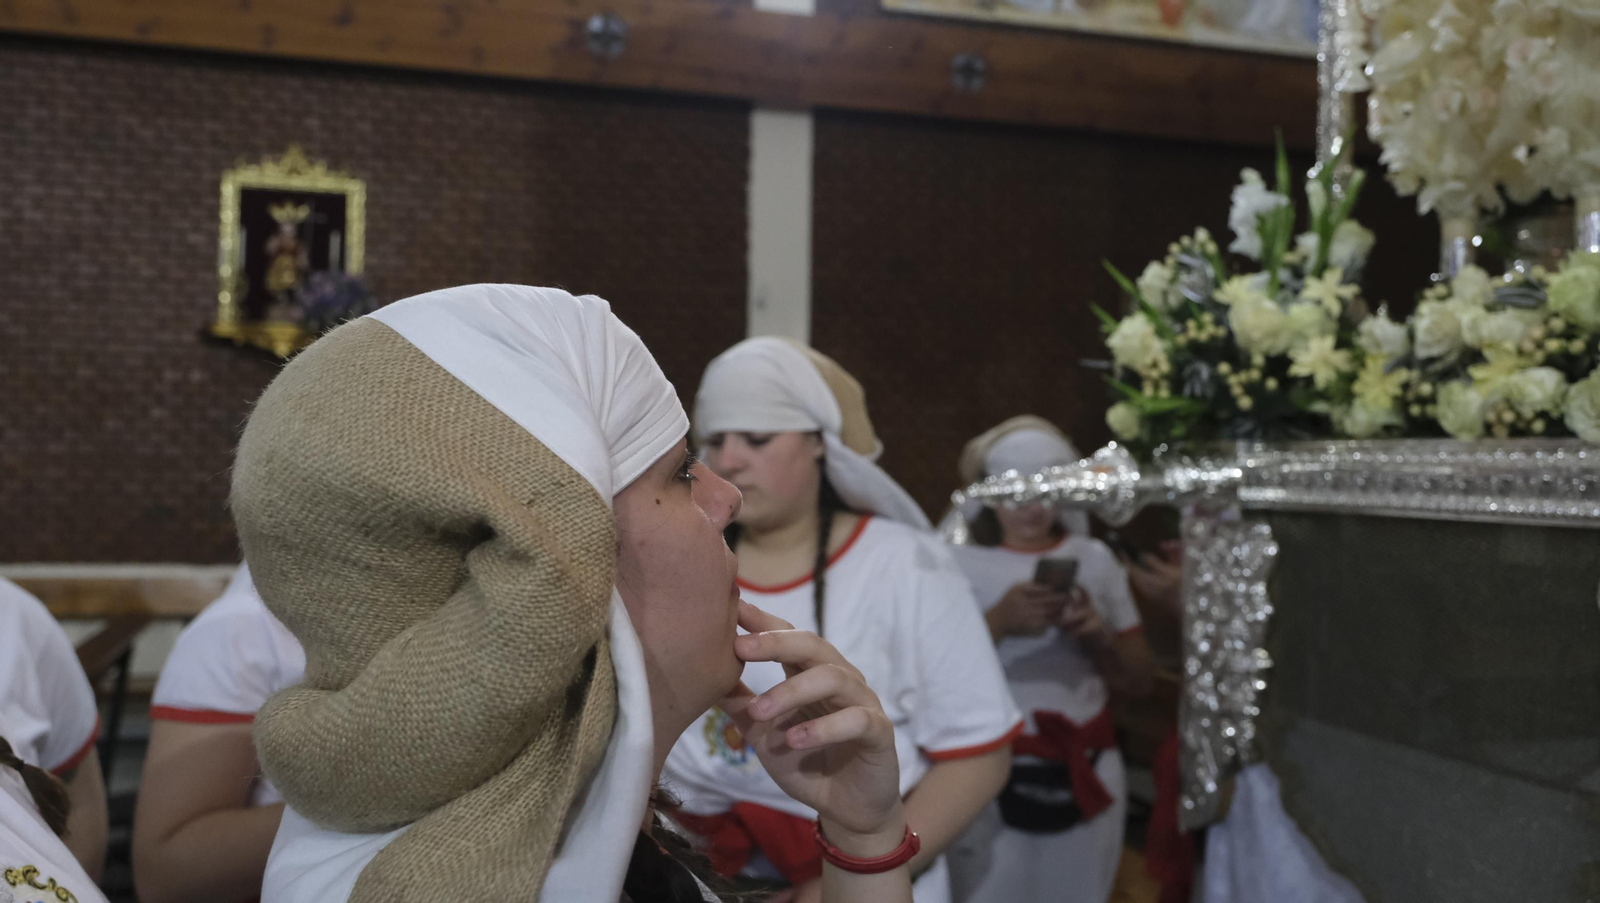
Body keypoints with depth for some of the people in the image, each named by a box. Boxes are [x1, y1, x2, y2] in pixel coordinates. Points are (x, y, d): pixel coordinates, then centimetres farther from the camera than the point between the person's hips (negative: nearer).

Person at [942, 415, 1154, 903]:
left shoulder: (1094, 558, 5)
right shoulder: (961, 562, -3)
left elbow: (1140, 681, 9)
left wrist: (1100, 636, -10)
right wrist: (998, 621, -22)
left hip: (1085, 775, 3)